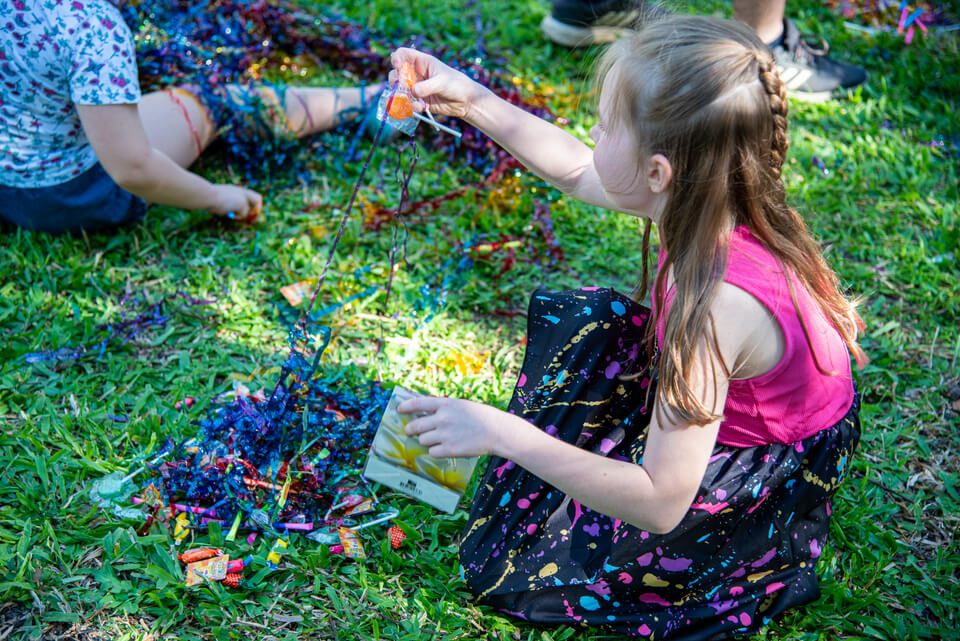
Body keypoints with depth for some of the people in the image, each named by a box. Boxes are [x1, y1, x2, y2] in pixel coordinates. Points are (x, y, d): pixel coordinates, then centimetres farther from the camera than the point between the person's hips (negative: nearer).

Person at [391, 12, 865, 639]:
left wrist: (506, 435, -34)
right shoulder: (713, 203, -15)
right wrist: (474, 101, 2)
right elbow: (576, 171, 6)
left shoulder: (717, 302, -39)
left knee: (507, 566, -3)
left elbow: (660, 505, -35)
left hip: (774, 487, -8)